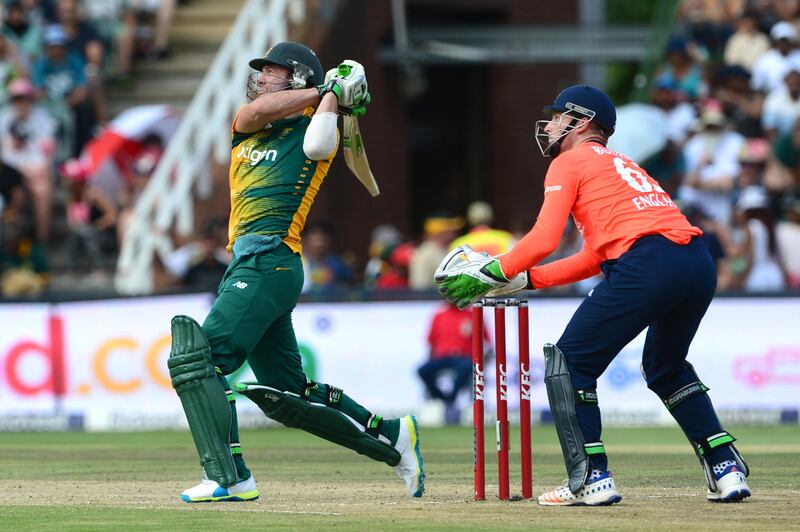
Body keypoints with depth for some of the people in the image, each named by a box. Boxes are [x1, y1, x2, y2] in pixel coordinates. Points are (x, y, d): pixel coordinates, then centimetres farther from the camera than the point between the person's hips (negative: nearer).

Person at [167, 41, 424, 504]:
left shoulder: (313, 126, 2)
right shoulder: (247, 130, 20)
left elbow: (316, 144, -21)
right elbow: (255, 112, -3)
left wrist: (331, 93, -8)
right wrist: (320, 90, 3)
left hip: (269, 263, -8)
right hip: (246, 266, 8)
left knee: (197, 361, -19)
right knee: (290, 397, 11)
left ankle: (230, 477, -22)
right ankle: (392, 438, 21)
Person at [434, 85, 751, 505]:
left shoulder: (571, 162, 10)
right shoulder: (619, 165, 34)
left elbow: (544, 239, -2)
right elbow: (594, 259, 31)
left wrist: (491, 274, 8)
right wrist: (523, 280, 30)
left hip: (646, 263, -8)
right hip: (699, 264, 8)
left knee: (569, 363, 4)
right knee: (665, 368, 29)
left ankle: (591, 479, -4)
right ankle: (727, 470, 19)